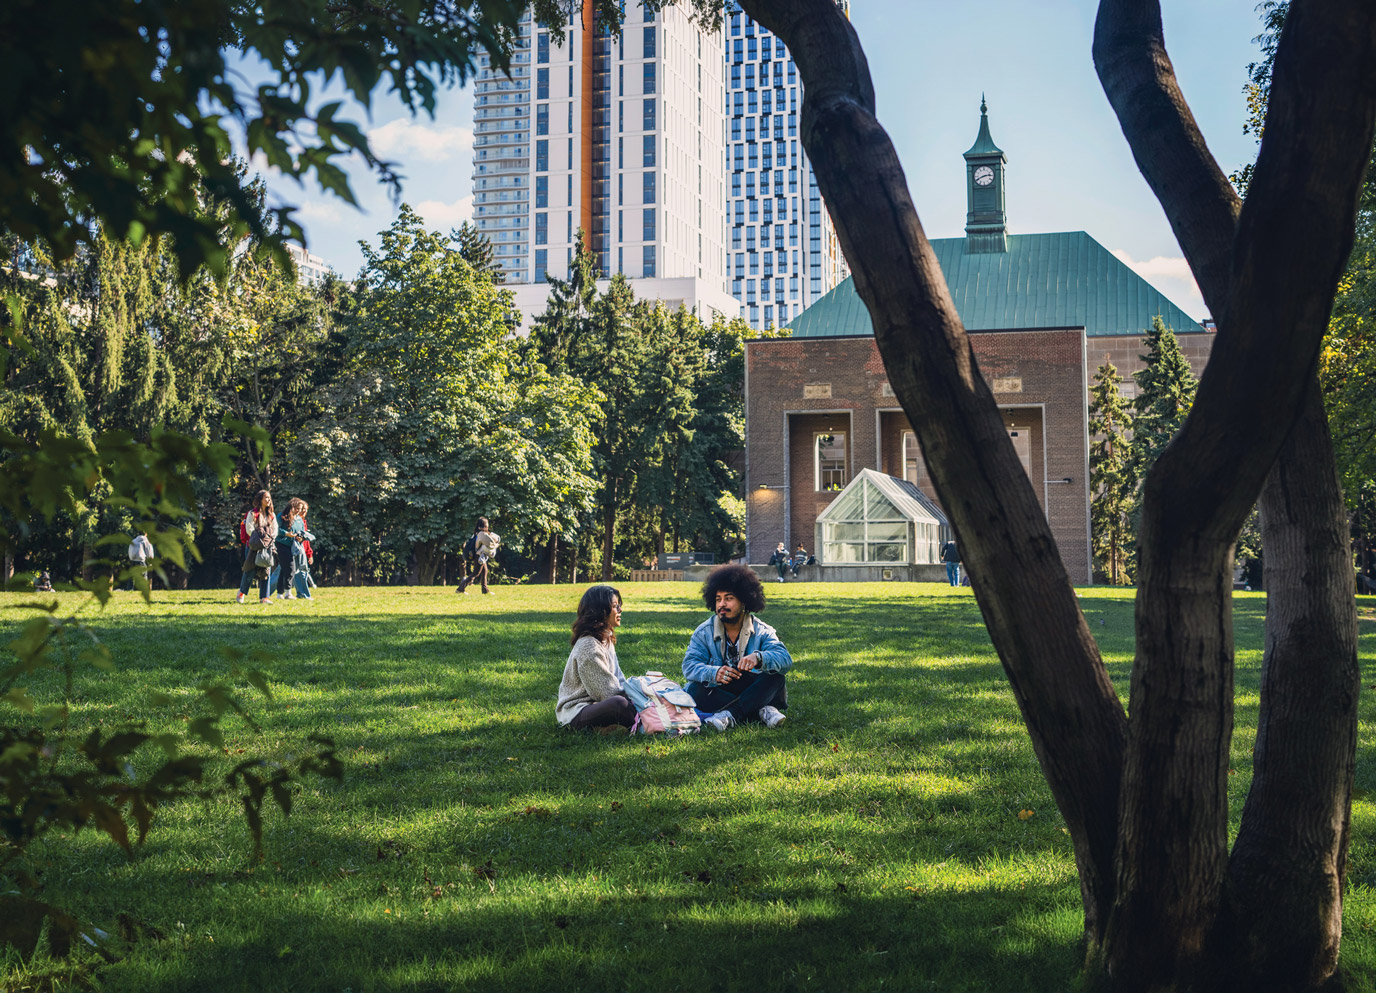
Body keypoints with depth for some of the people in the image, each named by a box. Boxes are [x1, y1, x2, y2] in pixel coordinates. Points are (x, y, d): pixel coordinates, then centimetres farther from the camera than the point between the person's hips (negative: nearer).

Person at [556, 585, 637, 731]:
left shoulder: (606, 639, 13)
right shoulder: (588, 646, -19)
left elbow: (617, 678, 15)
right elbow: (607, 691, -19)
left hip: (595, 703, 10)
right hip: (577, 712, -10)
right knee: (619, 703, -37)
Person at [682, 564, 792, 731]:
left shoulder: (762, 632, -2)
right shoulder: (704, 632, 0)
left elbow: (785, 659, -19)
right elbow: (690, 665, -13)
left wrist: (758, 657, -42)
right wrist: (714, 673, -36)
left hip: (752, 691, 0)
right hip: (719, 691, 0)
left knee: (775, 676, -26)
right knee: (695, 690, -30)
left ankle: (730, 714, -37)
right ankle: (762, 711, -29)